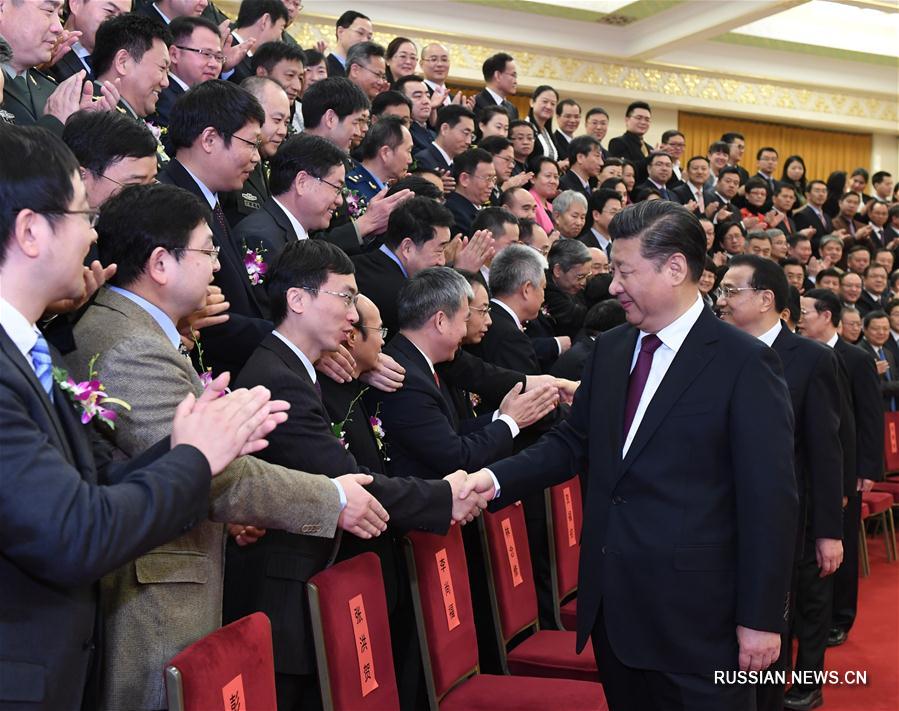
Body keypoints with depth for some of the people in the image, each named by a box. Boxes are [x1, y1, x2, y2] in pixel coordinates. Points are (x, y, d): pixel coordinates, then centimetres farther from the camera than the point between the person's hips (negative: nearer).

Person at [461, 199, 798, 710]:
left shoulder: (744, 363, -12)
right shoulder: (610, 350, 8)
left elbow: (770, 501, -12)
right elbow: (574, 442, 11)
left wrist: (761, 618, -12)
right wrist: (497, 479, -5)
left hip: (695, 610, -6)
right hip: (611, 601, 6)